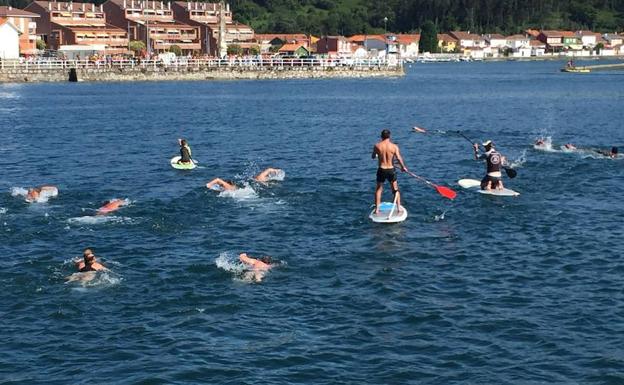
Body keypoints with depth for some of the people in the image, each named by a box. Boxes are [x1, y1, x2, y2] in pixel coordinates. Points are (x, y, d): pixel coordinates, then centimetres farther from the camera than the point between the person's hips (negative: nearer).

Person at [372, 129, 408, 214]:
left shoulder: (377, 146, -7)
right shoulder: (394, 146, -9)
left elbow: (373, 157, 8)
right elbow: (399, 159, -14)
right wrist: (403, 167, 3)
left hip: (381, 170, 0)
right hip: (391, 170, 0)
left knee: (378, 189, 15)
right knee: (395, 190, 15)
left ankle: (377, 209, 12)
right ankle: (399, 208, 15)